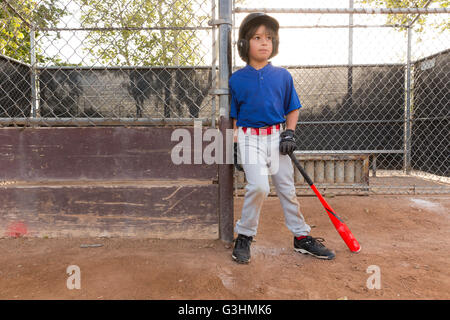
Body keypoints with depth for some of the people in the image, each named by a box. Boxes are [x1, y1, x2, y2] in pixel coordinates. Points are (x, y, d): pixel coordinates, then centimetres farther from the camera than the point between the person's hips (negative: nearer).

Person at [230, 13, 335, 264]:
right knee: (259, 187, -21)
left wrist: (289, 133, -4)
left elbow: (293, 109, 12)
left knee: (287, 189, 9)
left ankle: (302, 237, 24)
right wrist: (236, 146, -2)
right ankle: (244, 236, 0)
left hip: (277, 137, 3)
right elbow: (233, 117, 5)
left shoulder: (283, 76, 5)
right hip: (250, 137, -2)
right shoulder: (237, 79, 1)